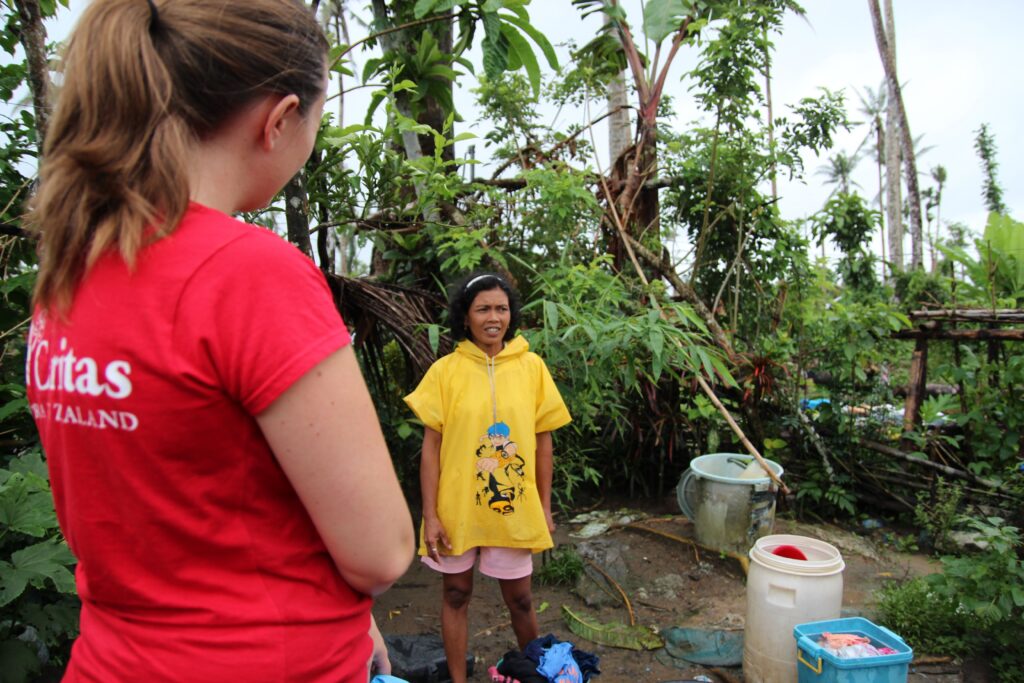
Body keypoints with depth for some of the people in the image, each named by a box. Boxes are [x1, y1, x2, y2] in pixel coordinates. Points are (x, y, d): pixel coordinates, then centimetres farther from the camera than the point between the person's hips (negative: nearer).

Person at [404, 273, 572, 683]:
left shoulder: (532, 367, -3)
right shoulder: (445, 370, -7)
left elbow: (542, 440, 3)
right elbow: (431, 447, -5)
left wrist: (545, 507, 5)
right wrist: (430, 515, -7)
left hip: (514, 508, 1)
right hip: (456, 507, -1)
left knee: (519, 598, 15)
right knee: (456, 594, 15)